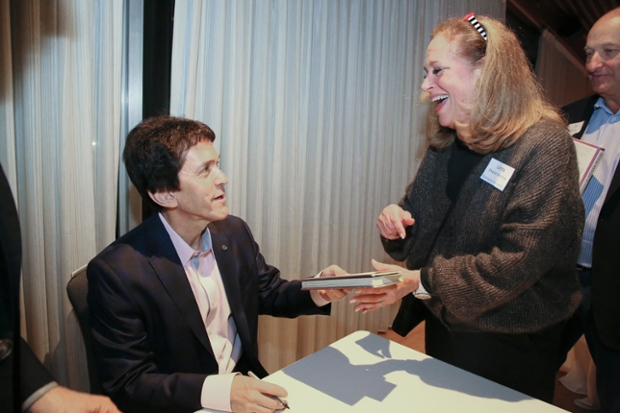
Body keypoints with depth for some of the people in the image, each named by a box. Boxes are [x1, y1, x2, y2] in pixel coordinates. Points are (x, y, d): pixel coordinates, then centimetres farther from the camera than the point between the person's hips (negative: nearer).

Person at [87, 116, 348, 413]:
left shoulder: (234, 232, -4)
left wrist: (317, 292, -10)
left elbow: (270, 294, 9)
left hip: (245, 386, 5)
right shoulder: (116, 272, -19)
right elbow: (126, 384, -14)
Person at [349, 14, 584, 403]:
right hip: (441, 324, 6)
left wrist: (421, 281, -25)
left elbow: (519, 261, -26)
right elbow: (418, 221, 11)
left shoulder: (544, 146, -19)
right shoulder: (446, 143, 2)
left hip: (506, 345, -6)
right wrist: (395, 221, -12)